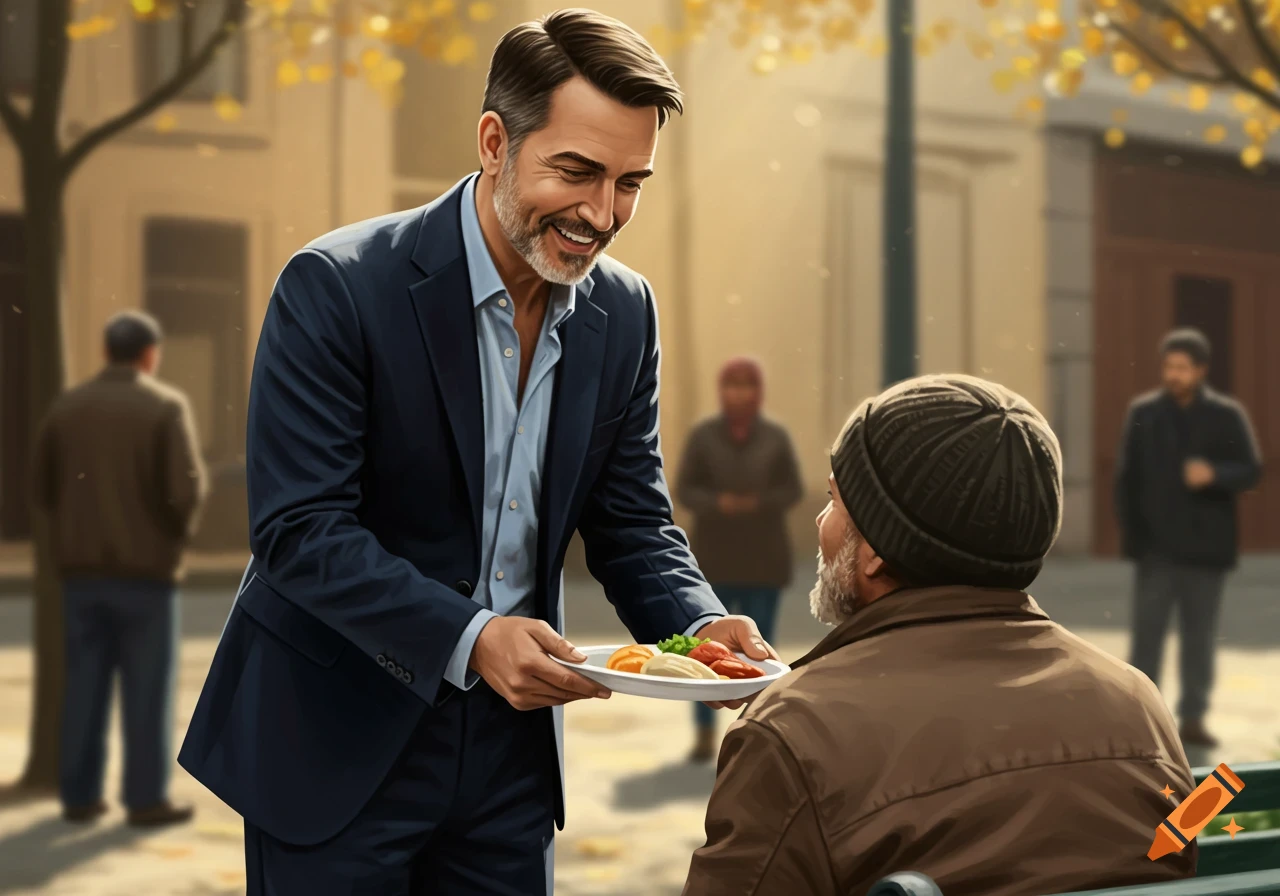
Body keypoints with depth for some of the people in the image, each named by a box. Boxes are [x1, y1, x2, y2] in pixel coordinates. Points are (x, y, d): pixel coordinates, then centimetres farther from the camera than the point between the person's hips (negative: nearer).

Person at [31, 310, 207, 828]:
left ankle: (79, 795, 12)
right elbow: (187, 487, -15)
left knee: (84, 685, 10)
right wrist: (179, 532, 4)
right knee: (147, 688, 2)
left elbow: (42, 487, 5)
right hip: (145, 568, -4)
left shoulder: (67, 407, 5)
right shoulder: (166, 406, -8)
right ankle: (146, 799, 3)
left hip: (81, 570, 4)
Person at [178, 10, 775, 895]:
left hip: (510, 749, 5)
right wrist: (467, 639, -31)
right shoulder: (337, 288, -17)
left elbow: (633, 525, 6)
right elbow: (299, 528, -20)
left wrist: (702, 626, -14)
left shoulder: (624, 311, 1)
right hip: (334, 744, -5)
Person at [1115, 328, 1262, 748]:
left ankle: (1193, 718, 17)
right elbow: (1127, 477, 1)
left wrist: (1214, 474, -20)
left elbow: (1251, 471, -1)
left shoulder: (1227, 416, 1)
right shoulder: (1143, 413, 2)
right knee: (1146, 633, -1)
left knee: (1199, 636, 8)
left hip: (1207, 547, 0)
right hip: (1157, 545, 0)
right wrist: (1130, 532, -5)